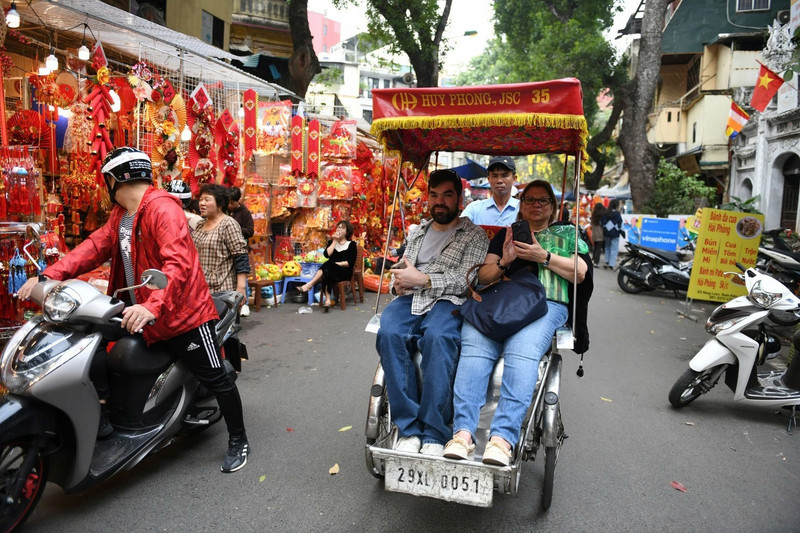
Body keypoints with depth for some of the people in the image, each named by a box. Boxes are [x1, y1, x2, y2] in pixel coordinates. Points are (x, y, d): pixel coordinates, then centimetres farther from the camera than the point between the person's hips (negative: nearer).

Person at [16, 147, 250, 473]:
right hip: (140, 312, 9)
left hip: (182, 312, -9)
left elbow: (179, 262, -32)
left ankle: (238, 440, 20)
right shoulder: (120, 214, 12)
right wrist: (49, 276, -10)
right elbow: (95, 246, 3)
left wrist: (153, 307, -44)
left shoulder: (162, 208, -20)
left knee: (214, 378, 4)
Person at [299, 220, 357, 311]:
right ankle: (327, 300, -49)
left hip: (345, 272, -3)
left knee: (328, 264, -35)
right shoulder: (331, 242, 20)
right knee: (326, 273, -36)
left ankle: (310, 284, -38)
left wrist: (336, 264, -14)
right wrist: (334, 241, 0)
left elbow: (350, 262, -4)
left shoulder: (351, 244, 8)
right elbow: (327, 254, -2)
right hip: (331, 272, 3)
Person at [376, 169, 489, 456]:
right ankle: (409, 429, -26)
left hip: (448, 302, -4)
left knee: (437, 338, -39)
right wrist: (399, 281, 7)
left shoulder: (475, 236, 10)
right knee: (389, 334, -31)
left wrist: (422, 279, -12)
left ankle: (434, 435, -31)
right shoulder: (417, 232, 28)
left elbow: (468, 279, -4)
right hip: (410, 299, 4)